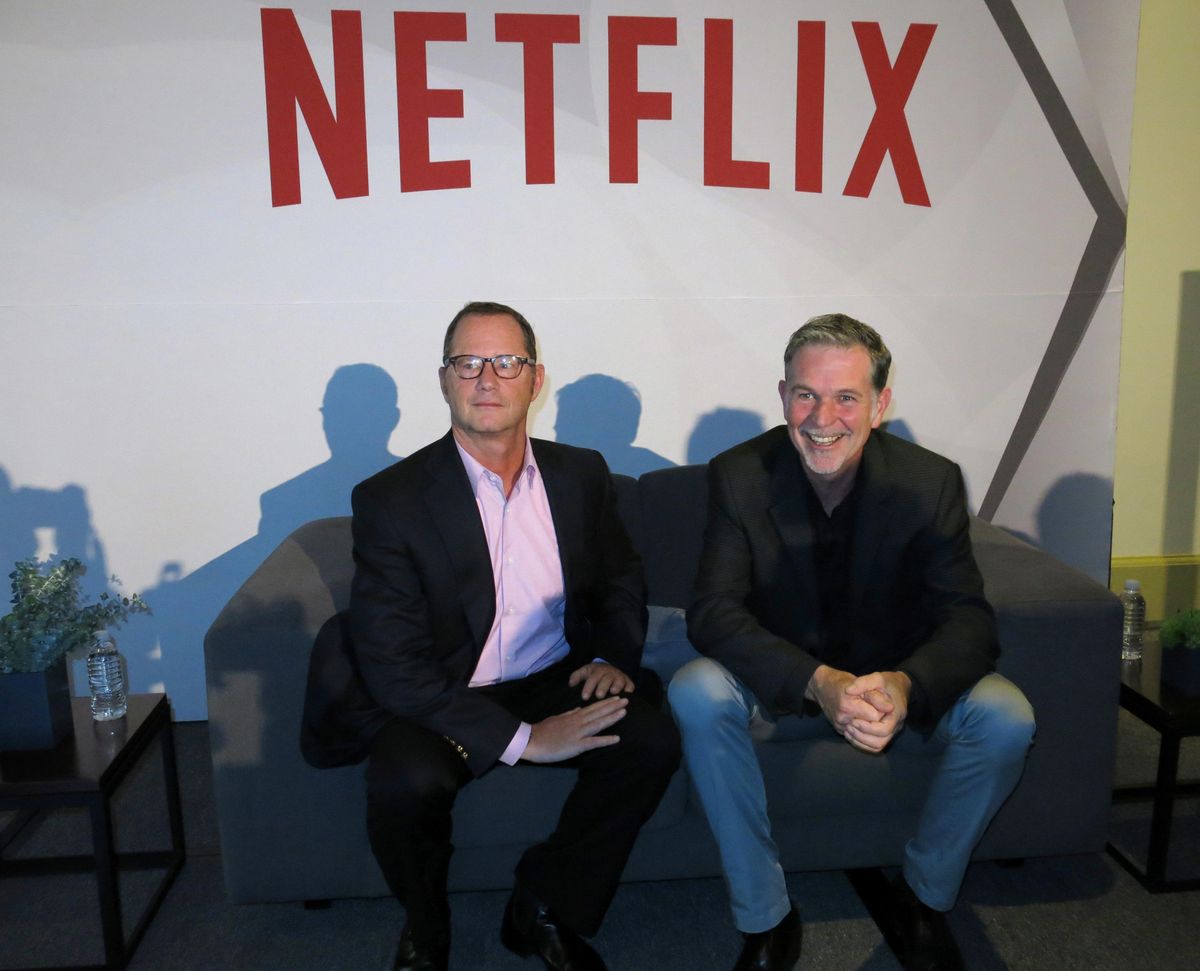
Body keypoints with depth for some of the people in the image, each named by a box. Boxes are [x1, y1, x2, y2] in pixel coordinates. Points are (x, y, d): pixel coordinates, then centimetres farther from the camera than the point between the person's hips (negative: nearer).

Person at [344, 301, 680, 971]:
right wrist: (521, 738, -22)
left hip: (557, 683, 3)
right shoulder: (390, 499, -12)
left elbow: (622, 579, 16)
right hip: (446, 701, -3)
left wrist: (613, 656, -6)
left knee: (653, 739, -22)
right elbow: (391, 665, -17)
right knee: (403, 782, -31)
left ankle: (546, 910, 3)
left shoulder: (581, 474, 1)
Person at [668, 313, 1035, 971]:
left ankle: (924, 897, 4)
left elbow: (967, 619, -17)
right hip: (781, 687, -1)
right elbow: (713, 612, -23)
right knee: (696, 693, -30)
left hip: (896, 686, 1)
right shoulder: (739, 475, -15)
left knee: (1006, 718, -24)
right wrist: (820, 683, -39)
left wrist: (905, 686, -40)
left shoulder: (930, 482, -12)